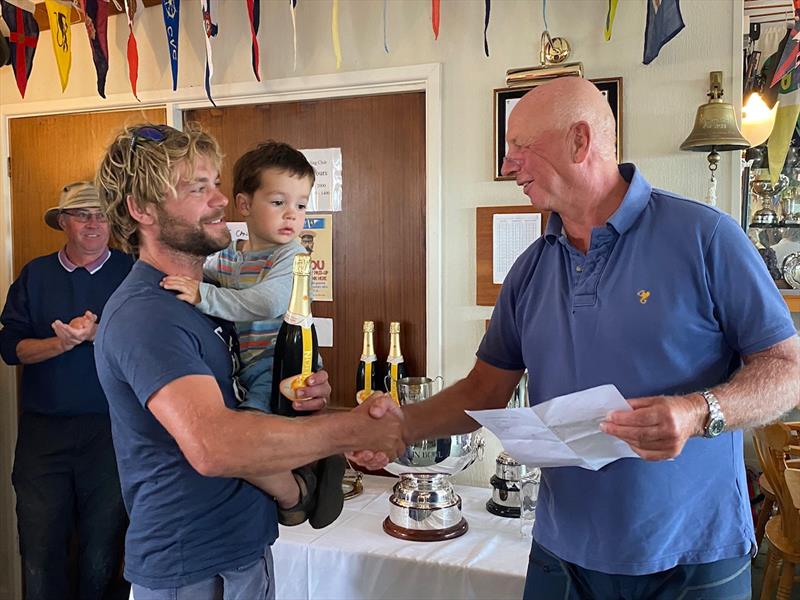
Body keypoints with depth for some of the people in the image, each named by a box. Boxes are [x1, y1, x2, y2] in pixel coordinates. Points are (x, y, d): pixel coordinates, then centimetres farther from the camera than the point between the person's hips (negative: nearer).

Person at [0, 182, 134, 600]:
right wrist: (64, 342, -15)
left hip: (110, 427, -2)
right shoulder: (35, 275, 7)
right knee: (39, 546, 8)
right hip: (42, 428, 2)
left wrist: (96, 334, -22)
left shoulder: (132, 272, 0)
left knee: (103, 547, 10)